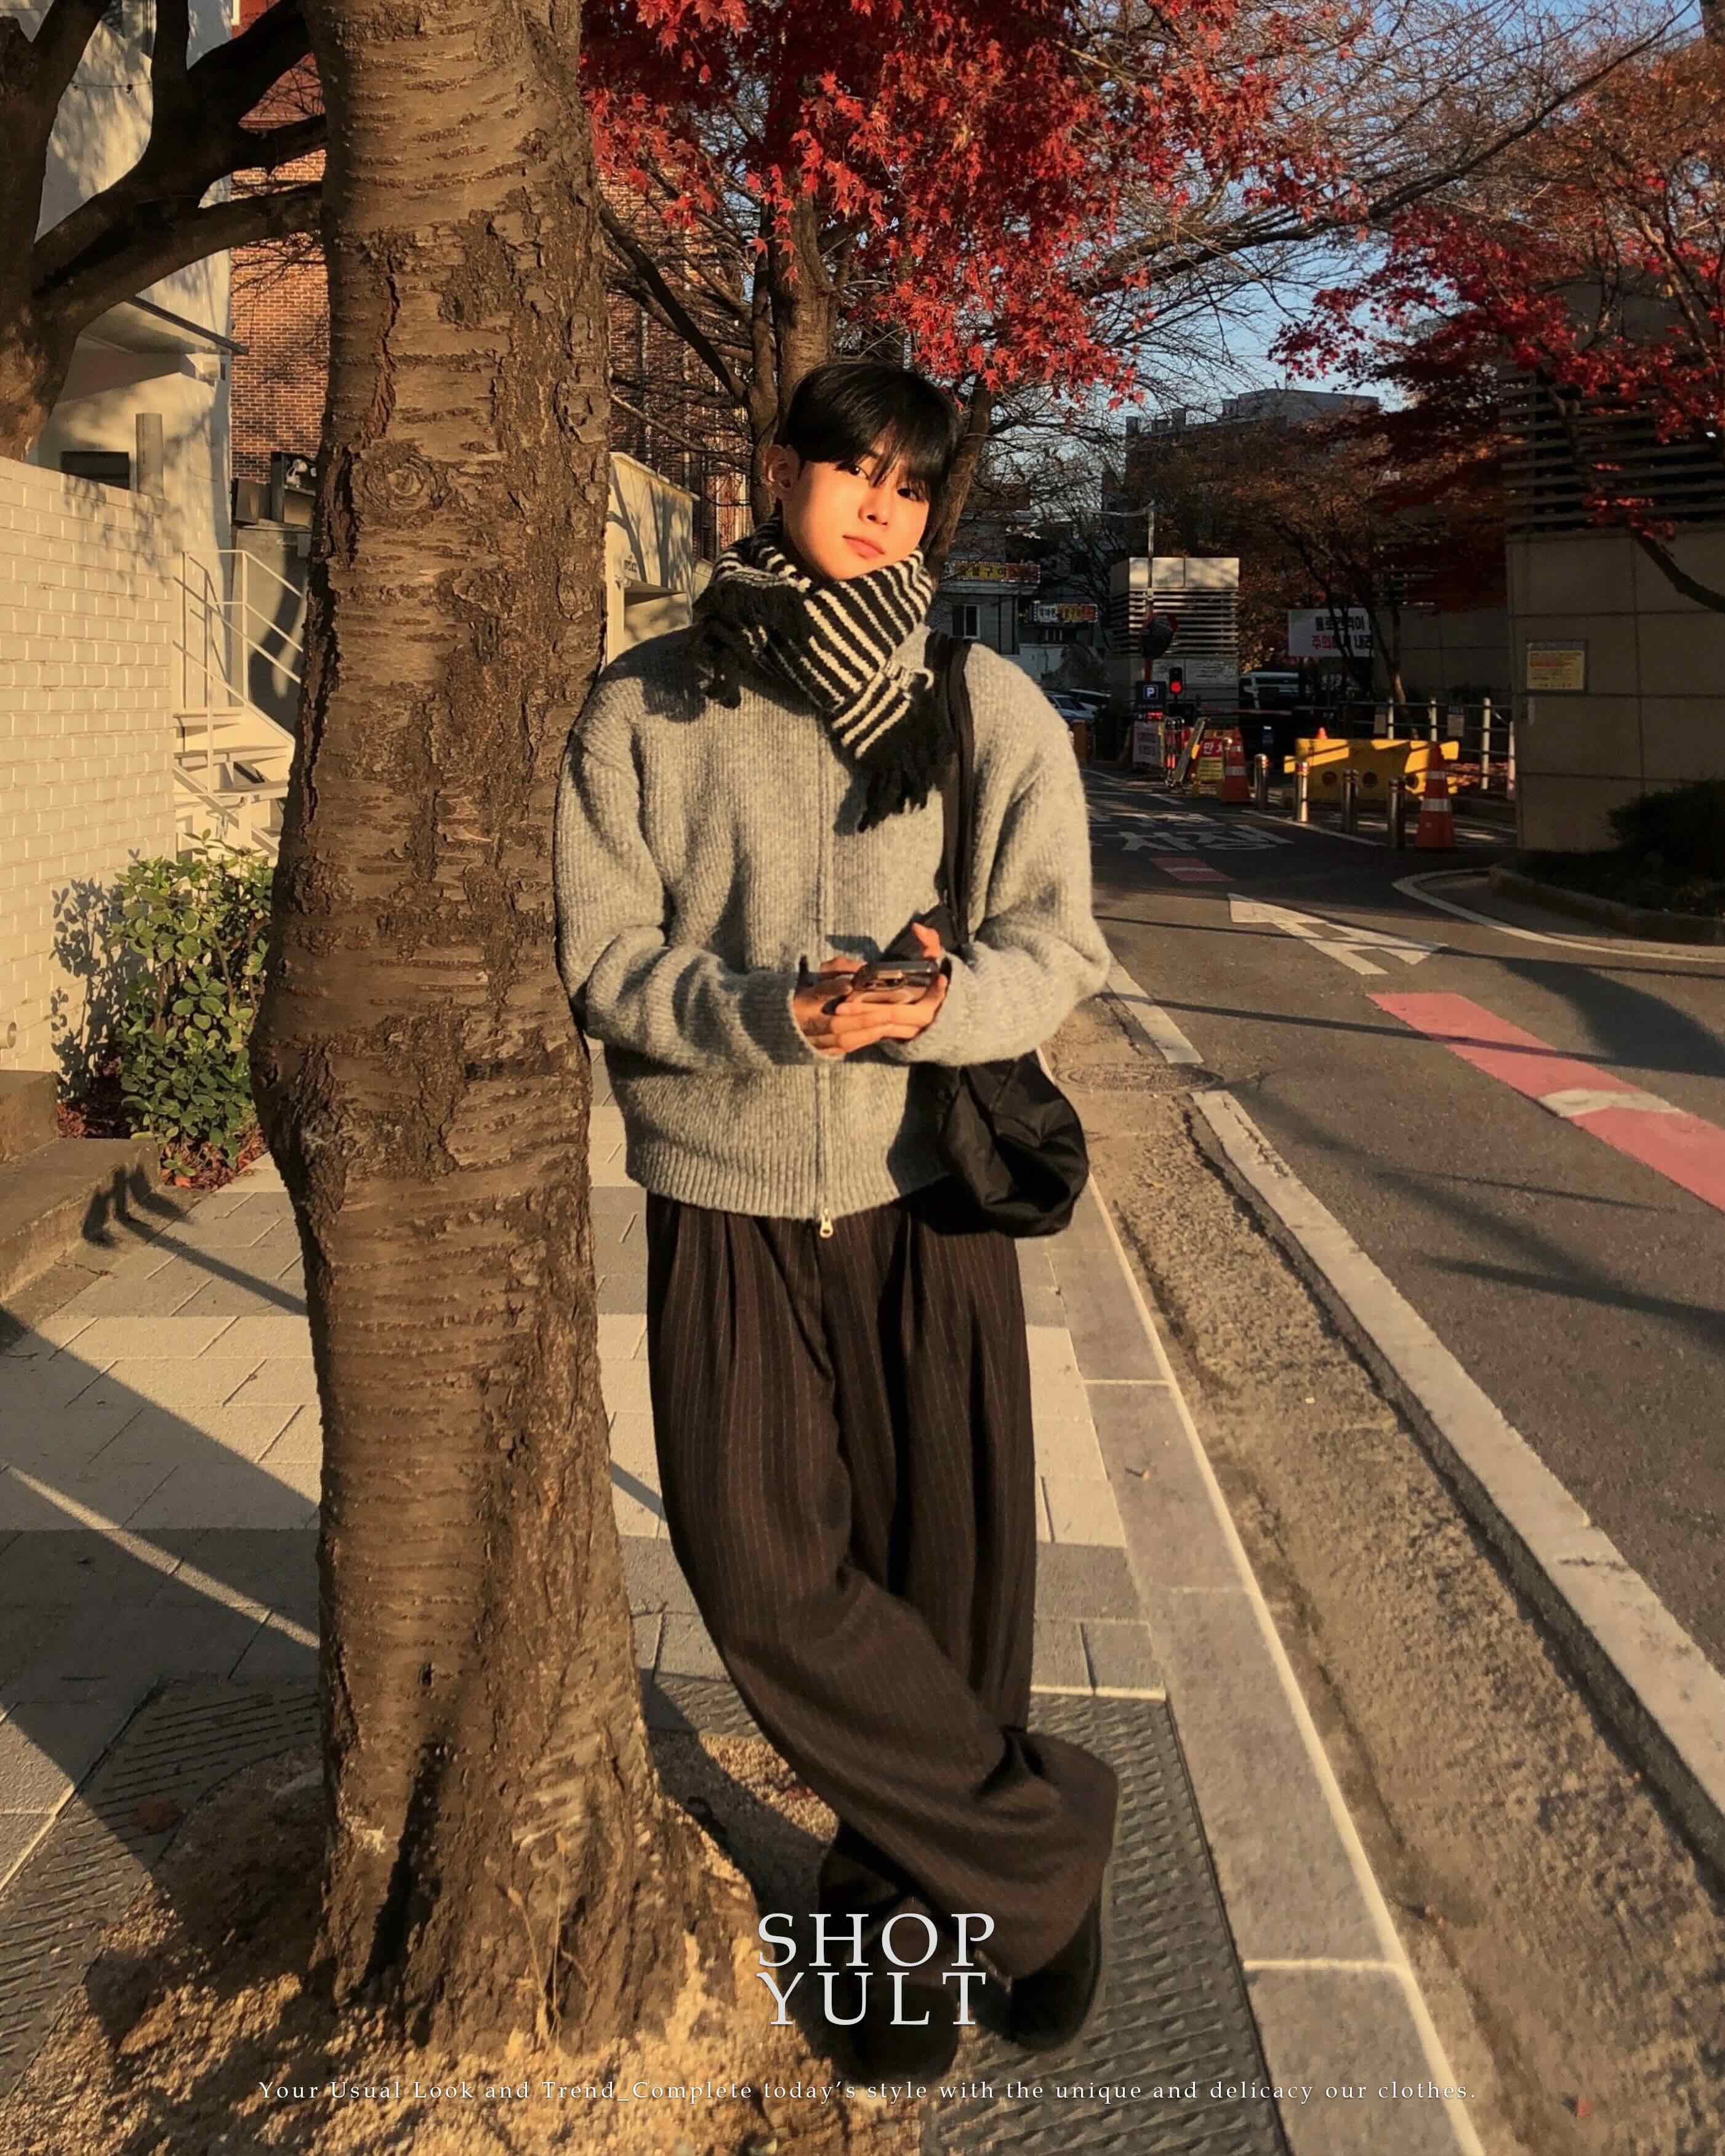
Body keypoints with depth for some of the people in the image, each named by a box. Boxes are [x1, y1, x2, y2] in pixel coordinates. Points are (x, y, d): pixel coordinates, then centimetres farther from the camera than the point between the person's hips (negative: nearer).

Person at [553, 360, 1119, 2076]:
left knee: (947, 1563, 6)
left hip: (926, 1187, 0)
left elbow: (1056, 939, 1)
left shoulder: (991, 706, 4)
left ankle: (917, 1895, 31)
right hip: (723, 1196, 0)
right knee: (763, 1568, -3)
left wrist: (937, 1005, -20)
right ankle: (1046, 1840, 17)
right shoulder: (645, 709, 2)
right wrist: (771, 1015, -19)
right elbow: (602, 960, -1)